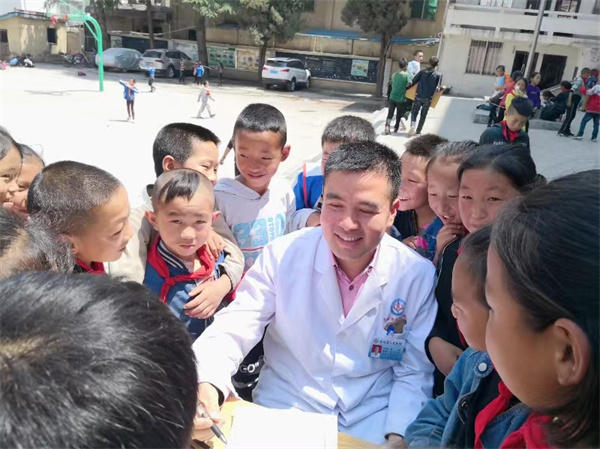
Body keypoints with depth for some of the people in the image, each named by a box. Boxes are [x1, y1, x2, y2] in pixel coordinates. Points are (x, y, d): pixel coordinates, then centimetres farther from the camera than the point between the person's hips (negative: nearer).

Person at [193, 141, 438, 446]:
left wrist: (397, 435, -14)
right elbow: (232, 330, -10)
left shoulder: (418, 276, -9)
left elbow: (414, 374, -1)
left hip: (373, 420, 1)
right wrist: (207, 385, -28)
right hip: (283, 410, 0)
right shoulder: (282, 256, -10)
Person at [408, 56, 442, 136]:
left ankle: (412, 126, -14)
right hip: (428, 98, 0)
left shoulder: (422, 72, -2)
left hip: (419, 97, 0)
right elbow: (436, 87, -2)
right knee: (423, 116, 12)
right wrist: (440, 88, 20)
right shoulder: (437, 75, -2)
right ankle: (418, 131, 15)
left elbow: (413, 82, -4)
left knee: (414, 113, 10)